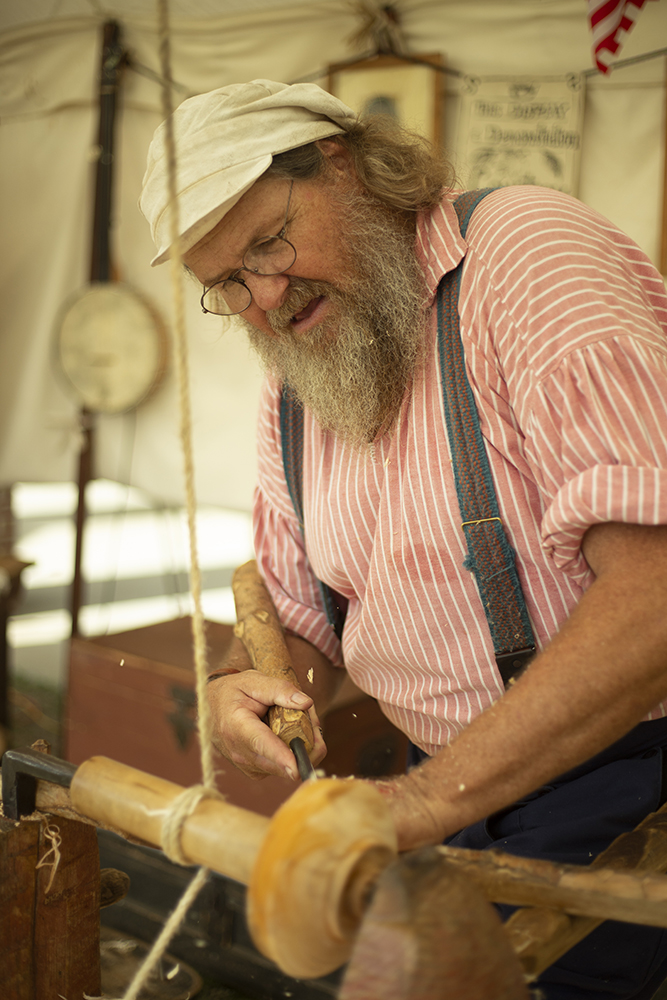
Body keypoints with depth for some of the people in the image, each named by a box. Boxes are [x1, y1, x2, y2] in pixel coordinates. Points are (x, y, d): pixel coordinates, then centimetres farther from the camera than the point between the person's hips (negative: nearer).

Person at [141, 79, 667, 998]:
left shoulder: (526, 251, -19)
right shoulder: (290, 387, 7)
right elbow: (301, 620, 15)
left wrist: (425, 798, -32)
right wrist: (248, 688, -9)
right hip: (456, 793, 7)